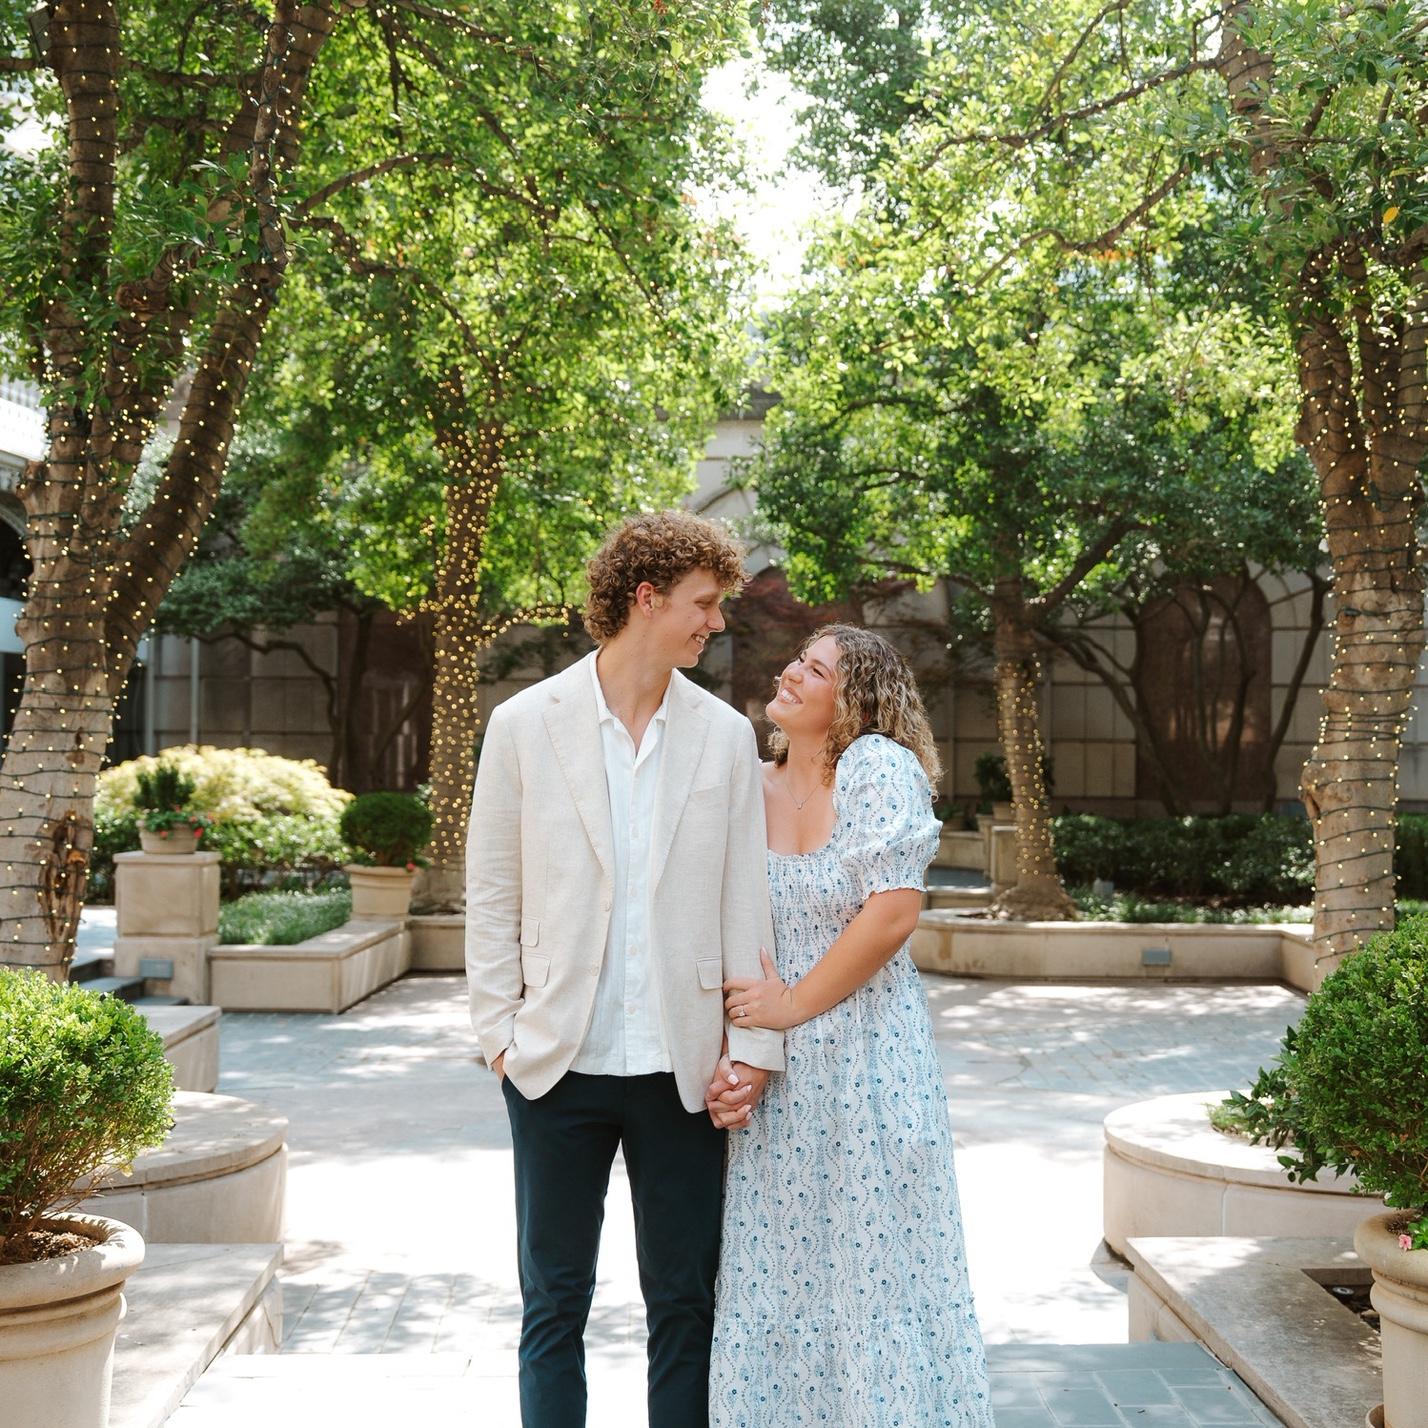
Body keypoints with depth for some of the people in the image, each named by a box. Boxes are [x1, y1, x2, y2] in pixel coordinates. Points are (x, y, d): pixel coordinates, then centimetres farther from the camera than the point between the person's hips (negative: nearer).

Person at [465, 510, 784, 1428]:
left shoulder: (726, 736, 4)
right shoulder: (526, 724, -1)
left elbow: (746, 904, 3)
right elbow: (491, 895, 3)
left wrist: (753, 1047, -3)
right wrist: (500, 1034, -3)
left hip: (682, 1073, 1)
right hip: (560, 1067, -1)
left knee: (686, 1303, 10)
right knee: (555, 1302, 10)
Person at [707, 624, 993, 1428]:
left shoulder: (879, 767, -10)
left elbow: (894, 913, -17)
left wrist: (793, 1005, -12)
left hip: (870, 1058, -5)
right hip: (774, 1073, 5)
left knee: (876, 1266, 5)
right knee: (777, 1271, 12)